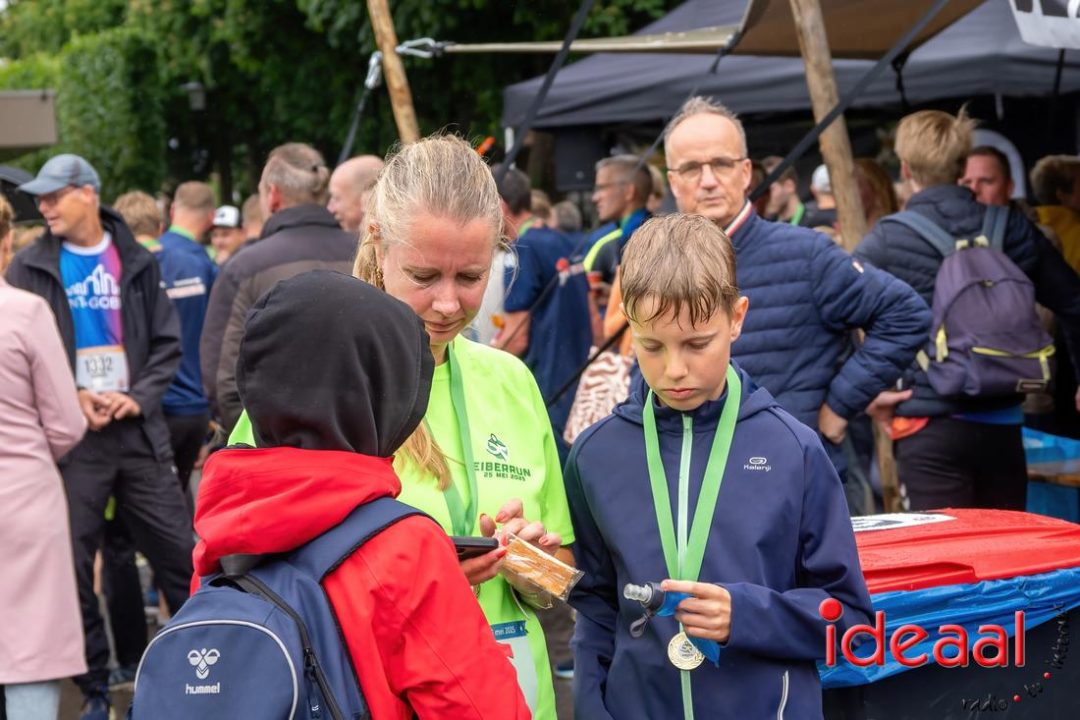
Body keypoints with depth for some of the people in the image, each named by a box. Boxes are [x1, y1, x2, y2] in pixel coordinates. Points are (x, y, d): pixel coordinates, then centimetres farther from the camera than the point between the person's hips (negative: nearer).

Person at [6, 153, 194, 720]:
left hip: (139, 430, 1)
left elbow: (167, 344, 7)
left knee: (179, 554, 2)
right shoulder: (30, 268, 4)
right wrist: (71, 401, -11)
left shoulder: (137, 263, 7)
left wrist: (139, 397, -9)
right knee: (74, 566, 1)